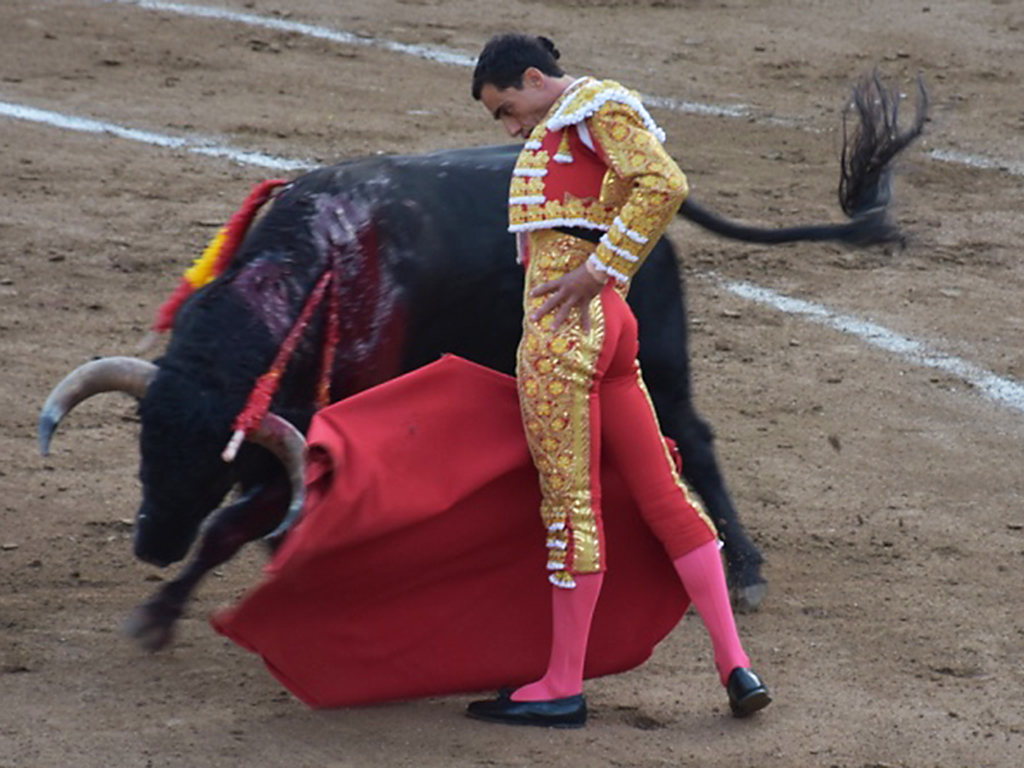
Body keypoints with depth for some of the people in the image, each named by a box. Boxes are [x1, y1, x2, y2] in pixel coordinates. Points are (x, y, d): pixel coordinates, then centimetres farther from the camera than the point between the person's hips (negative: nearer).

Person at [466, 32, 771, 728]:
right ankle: (734, 663, 4)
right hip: (608, 328, 10)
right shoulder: (559, 130, 25)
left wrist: (594, 275, -18)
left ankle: (563, 689, 1)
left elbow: (665, 185, -19)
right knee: (662, 494, 6)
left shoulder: (597, 105, -3)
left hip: (566, 327, -10)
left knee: (571, 502, -4)